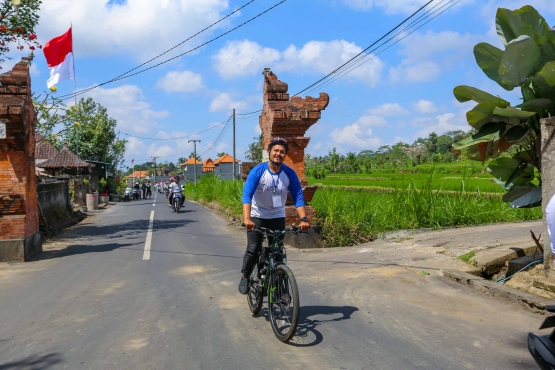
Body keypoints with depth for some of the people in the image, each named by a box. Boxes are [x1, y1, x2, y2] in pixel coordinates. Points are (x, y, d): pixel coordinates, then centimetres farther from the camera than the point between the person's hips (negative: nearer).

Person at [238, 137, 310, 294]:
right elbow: (247, 195, -28)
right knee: (253, 249, -9)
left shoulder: (290, 174, -12)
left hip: (278, 217, 2)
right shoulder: (258, 171, -19)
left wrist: (303, 219, -28)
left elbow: (298, 197, -13)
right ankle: (245, 277, 16)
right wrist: (246, 218, -42)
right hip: (257, 216, -2)